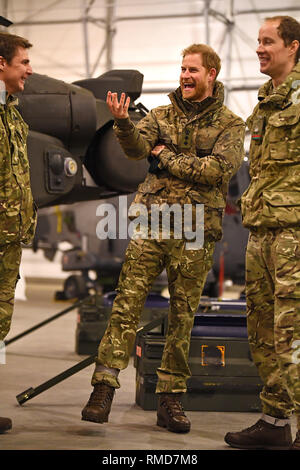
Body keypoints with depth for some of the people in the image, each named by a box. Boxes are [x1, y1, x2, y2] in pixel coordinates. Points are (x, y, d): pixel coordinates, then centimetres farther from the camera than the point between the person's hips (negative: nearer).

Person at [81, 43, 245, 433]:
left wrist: (166, 156, -7)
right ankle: (104, 386, -4)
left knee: (183, 316, 4)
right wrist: (123, 123, -28)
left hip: (195, 231, -1)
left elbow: (218, 169, -12)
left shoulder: (230, 125, 5)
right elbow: (137, 147, -7)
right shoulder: (162, 115, 12)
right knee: (127, 303, -7)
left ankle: (170, 399, 13)